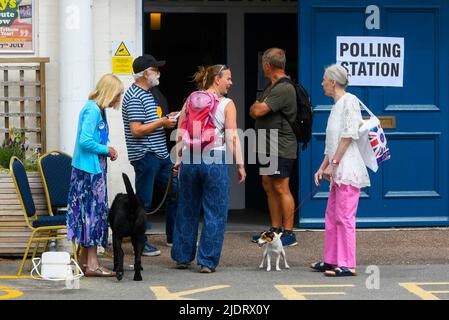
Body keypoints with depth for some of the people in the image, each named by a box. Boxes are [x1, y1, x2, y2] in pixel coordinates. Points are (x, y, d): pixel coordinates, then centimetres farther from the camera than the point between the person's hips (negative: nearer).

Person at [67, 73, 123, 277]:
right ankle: (92, 264, -7)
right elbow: (85, 141, -23)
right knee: (93, 212, -8)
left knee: (91, 213, 12)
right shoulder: (92, 111, -16)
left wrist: (108, 151, 5)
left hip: (94, 169, 10)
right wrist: (106, 150, -11)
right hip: (88, 170, -10)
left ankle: (84, 260, 17)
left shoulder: (98, 110, 15)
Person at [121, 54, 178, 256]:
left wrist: (165, 120, 11)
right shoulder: (134, 97, -16)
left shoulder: (147, 94, 16)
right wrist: (161, 123, -15)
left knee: (175, 192, 15)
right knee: (143, 202, -3)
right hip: (145, 156, -10)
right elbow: (136, 130, -22)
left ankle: (173, 237, 25)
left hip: (160, 154, 10)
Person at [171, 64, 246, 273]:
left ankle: (183, 257, 20)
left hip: (190, 159, 4)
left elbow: (180, 134, 6)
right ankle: (207, 262, 2)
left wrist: (178, 160, 13)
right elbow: (232, 138, -8)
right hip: (215, 159, -4)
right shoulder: (227, 104, -3)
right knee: (214, 213, 3)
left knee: (187, 210, 14)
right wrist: (240, 165, -3)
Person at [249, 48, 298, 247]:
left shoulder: (284, 89, -17)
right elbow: (254, 112, 22)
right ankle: (275, 229, 20)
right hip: (268, 147, 10)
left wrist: (257, 106, 0)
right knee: (269, 186, 13)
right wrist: (258, 107, 2)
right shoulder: (272, 87, 18)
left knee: (281, 188, -8)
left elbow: (257, 111, -20)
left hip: (281, 147, -10)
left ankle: (289, 234, -6)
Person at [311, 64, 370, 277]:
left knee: (344, 217, -9)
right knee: (331, 216, 12)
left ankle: (347, 265, -7)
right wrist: (322, 168, 17)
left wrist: (334, 164, -16)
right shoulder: (336, 106, 19)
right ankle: (331, 260, 19)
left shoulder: (349, 101, -9)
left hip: (348, 169, -10)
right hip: (338, 172, 10)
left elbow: (348, 135, -15)